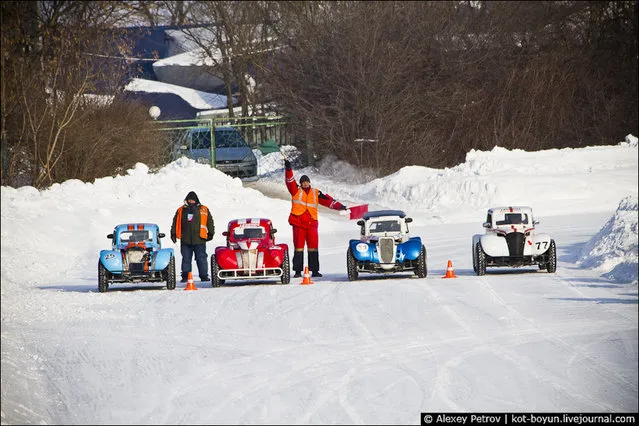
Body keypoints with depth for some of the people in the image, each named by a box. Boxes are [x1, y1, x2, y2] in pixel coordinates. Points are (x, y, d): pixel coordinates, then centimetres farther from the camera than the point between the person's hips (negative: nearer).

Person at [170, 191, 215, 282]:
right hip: (185, 240, 1)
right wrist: (173, 234, 10)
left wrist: (210, 233, 8)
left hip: (199, 240, -1)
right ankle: (185, 276, 7)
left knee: (201, 259, -3)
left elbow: (210, 222, 12)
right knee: (186, 259, 3)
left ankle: (204, 276, 1)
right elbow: (175, 223, 16)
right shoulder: (181, 211, 12)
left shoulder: (204, 210, 8)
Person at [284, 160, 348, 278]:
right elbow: (290, 181, -2)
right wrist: (288, 169, -15)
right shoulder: (296, 190, 10)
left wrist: (339, 206, 5)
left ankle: (314, 270, 2)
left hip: (311, 223, 2)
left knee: (313, 246, -1)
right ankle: (298, 271, 1)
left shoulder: (315, 193, 15)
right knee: (298, 247, -2)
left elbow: (328, 200, 13)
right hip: (298, 222, -2)